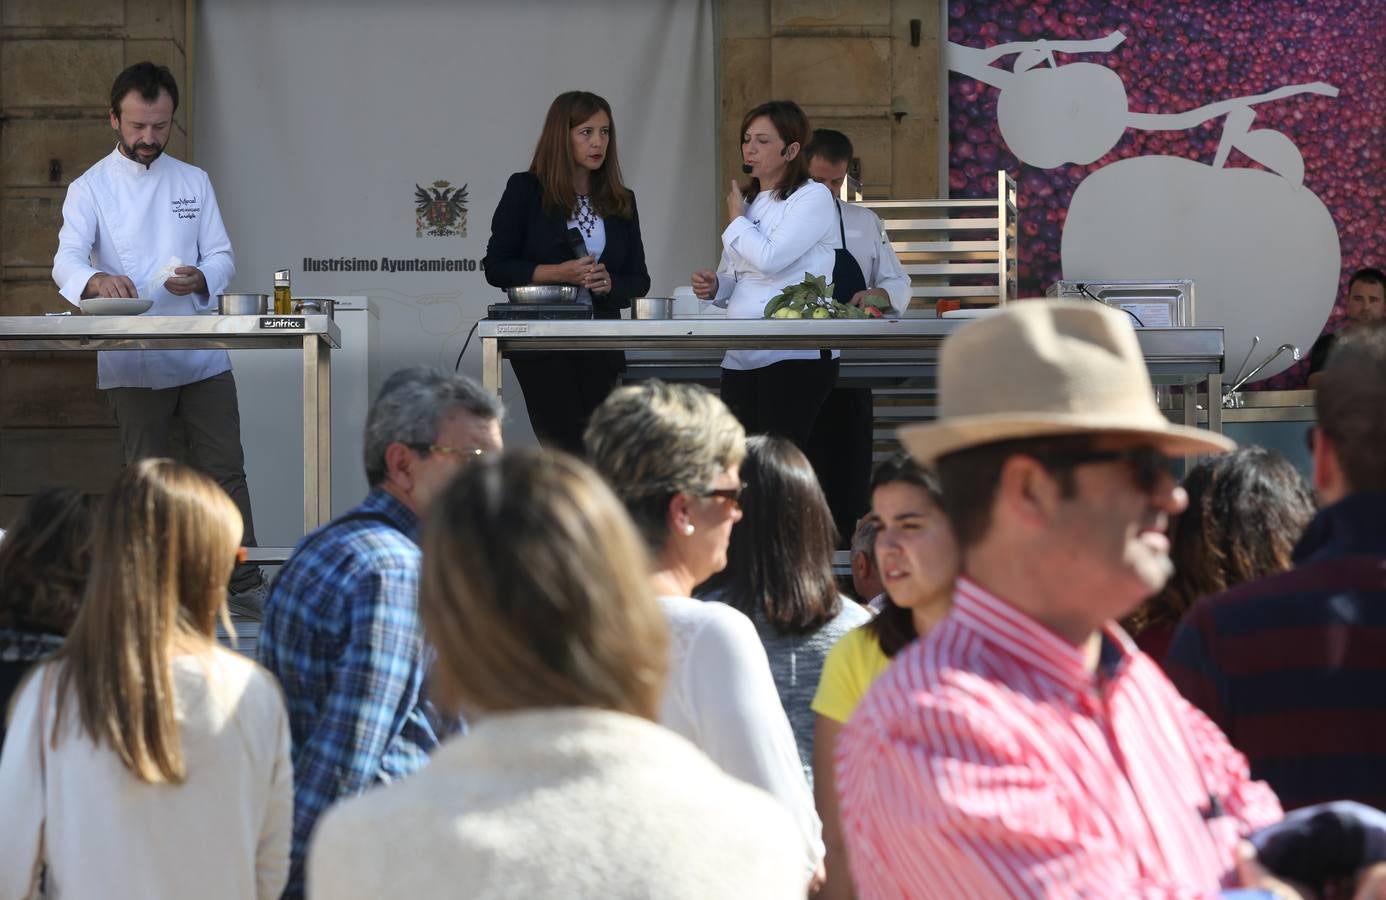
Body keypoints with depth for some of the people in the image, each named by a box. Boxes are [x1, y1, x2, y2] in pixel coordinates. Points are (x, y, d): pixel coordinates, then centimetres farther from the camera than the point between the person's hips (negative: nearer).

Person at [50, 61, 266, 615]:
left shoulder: (193, 183, 11)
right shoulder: (90, 189, 1)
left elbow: (223, 258, 8)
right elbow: (67, 261, -13)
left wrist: (200, 278, -16)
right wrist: (96, 280, -37)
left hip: (202, 356, 2)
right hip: (132, 363, -2)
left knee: (224, 469, 1)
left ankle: (244, 585, 6)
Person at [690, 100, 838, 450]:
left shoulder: (813, 197, -3)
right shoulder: (748, 201, 21)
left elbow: (769, 259, -16)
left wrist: (736, 219, 1)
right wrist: (713, 286, 3)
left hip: (794, 356, -8)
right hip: (741, 357, 8)